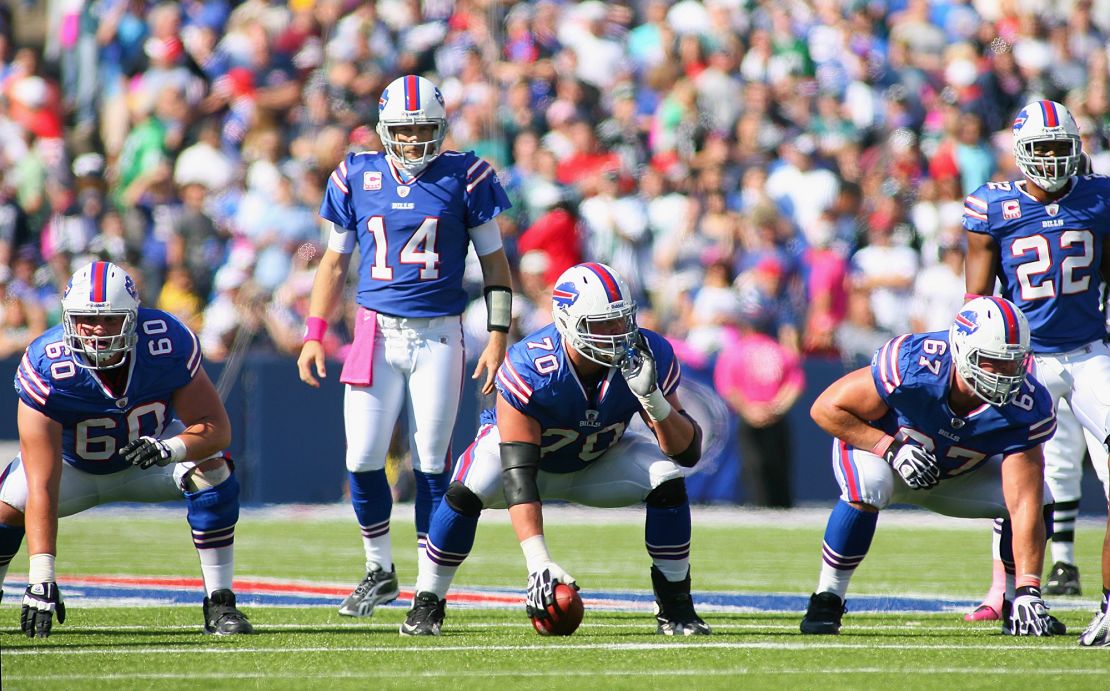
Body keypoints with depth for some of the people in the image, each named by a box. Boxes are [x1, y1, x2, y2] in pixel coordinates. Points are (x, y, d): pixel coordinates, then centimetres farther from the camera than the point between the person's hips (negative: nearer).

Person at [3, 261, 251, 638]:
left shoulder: (168, 345, -31)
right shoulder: (47, 369, -37)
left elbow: (217, 428, -23)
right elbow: (41, 486, -40)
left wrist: (169, 449, -47)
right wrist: (40, 578, -48)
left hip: (149, 453, 1)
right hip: (74, 465, -1)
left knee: (212, 471, -27)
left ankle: (219, 605, -16)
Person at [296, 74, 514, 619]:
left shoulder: (464, 178, 0)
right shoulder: (356, 179, 5)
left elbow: (494, 262, 5)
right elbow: (334, 262, 13)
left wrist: (497, 337, -2)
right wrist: (314, 334, 6)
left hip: (438, 335, -2)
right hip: (376, 332, 2)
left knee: (430, 463, -1)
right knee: (362, 458, -4)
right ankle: (379, 571, 17)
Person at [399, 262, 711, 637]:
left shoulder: (649, 357, -27)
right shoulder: (528, 368, -37)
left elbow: (689, 452, -24)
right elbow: (518, 475, -40)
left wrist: (651, 398, -44)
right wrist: (538, 562, -49)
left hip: (597, 460, 3)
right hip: (522, 444, -3)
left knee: (668, 478, -23)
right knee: (468, 490, -33)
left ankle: (675, 607, -5)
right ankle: (427, 605, -13)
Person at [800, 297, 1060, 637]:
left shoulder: (1025, 408, -29)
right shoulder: (913, 365, -37)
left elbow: (1024, 504, -33)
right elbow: (826, 408, -25)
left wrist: (1028, 591, -42)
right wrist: (893, 449, -35)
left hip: (958, 474, 3)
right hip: (877, 444, -3)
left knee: (1037, 498, -19)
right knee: (868, 486, -38)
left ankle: (1018, 607, 3)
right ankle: (827, 599, -20)